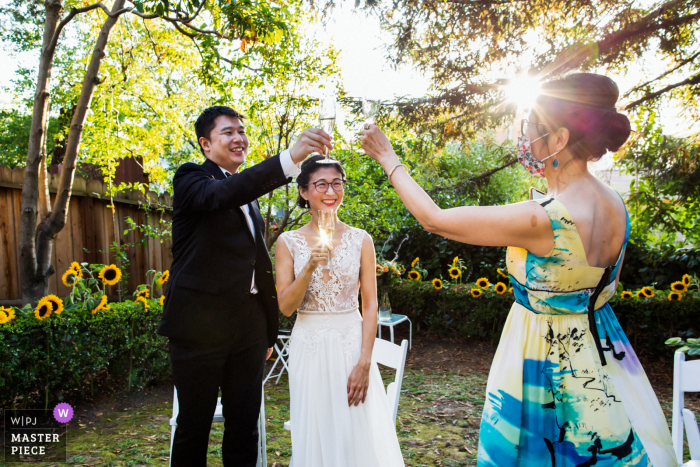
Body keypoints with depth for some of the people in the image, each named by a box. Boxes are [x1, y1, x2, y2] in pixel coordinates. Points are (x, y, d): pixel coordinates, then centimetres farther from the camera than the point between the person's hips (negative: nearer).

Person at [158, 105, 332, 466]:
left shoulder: (250, 194, 16)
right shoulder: (191, 179, -4)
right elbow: (222, 194, -30)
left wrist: (269, 331, 18)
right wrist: (291, 157, -43)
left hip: (249, 326, 6)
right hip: (200, 325, -6)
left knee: (245, 428, 14)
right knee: (193, 428, 9)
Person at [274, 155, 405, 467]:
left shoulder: (361, 240, -1)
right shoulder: (288, 242, -1)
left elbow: (370, 305, -3)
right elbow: (285, 307, -5)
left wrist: (364, 363, -10)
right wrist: (310, 266, -20)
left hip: (351, 344, 0)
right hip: (309, 347, 0)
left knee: (359, 433, 6)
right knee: (316, 432, 11)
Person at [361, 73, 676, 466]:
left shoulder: (539, 220, -31)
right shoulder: (615, 205, -6)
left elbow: (433, 218, -21)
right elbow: (609, 281, 11)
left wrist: (390, 161, -9)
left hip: (546, 363, -7)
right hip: (601, 356, 7)